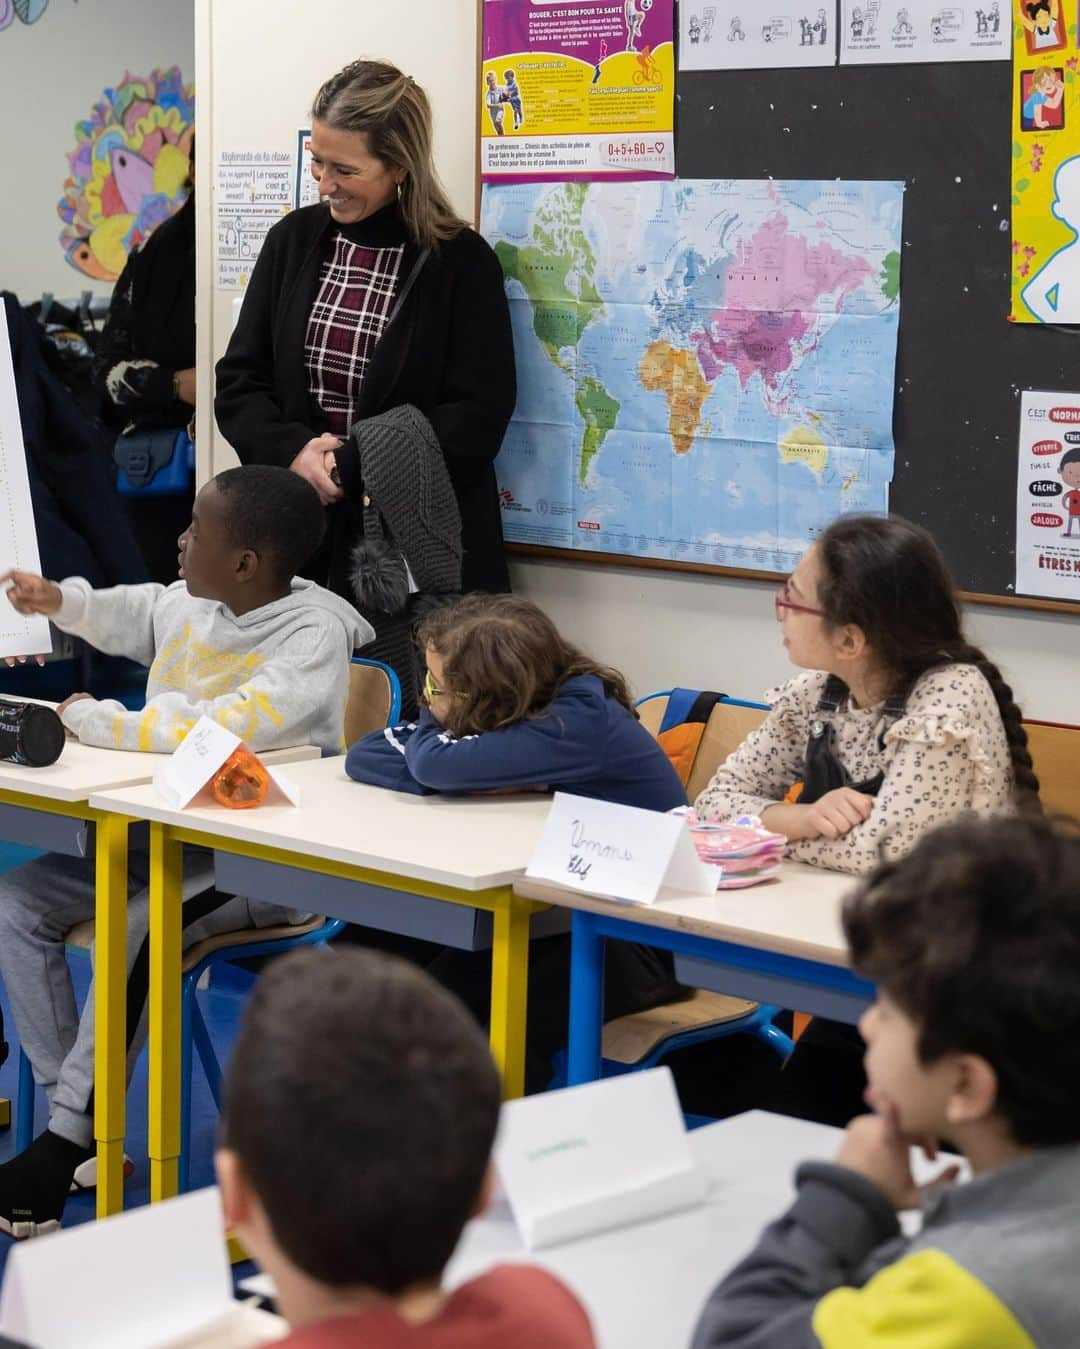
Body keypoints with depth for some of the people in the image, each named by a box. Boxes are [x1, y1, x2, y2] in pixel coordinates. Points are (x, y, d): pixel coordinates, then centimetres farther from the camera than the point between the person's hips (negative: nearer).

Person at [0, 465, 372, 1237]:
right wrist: (63, 602, 14)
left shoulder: (312, 636, -19)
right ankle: (79, 1118, -4)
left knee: (136, 928, -33)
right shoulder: (192, 603, 5)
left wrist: (95, 721, -24)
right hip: (169, 835, 9)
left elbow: (224, 728, -34)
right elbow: (137, 613, 32)